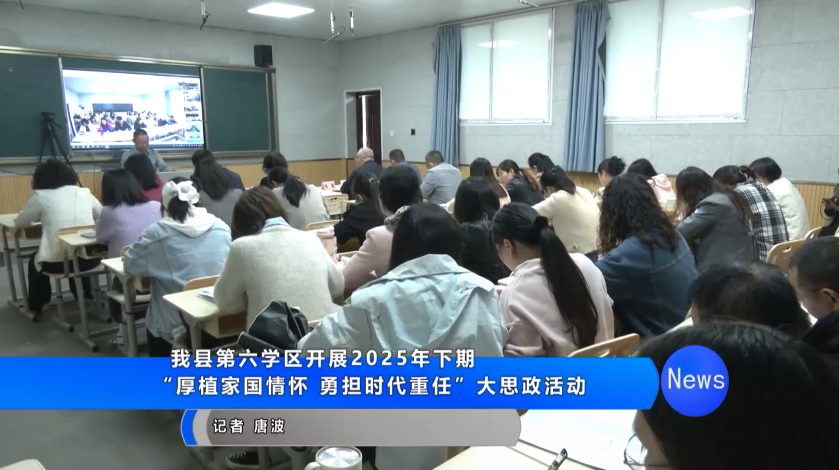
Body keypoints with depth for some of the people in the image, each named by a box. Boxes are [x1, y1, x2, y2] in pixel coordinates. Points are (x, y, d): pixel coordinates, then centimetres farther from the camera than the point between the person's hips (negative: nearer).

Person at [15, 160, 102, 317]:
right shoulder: (85, 192, 10)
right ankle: (84, 296, 47)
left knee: (35, 260, 31)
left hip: (57, 261, -3)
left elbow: (20, 222, 13)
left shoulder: (40, 196, 2)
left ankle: (36, 307, 37)